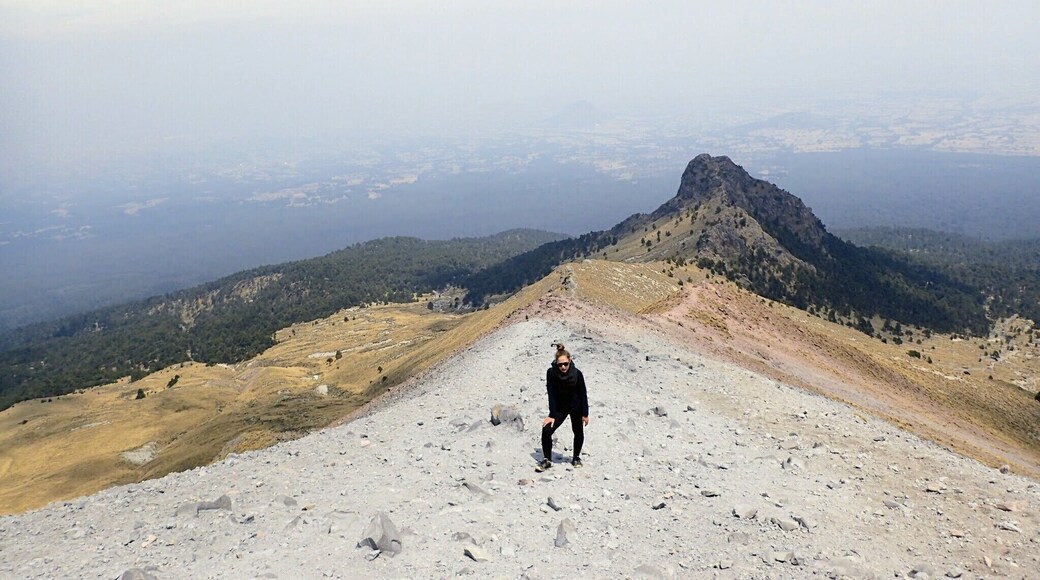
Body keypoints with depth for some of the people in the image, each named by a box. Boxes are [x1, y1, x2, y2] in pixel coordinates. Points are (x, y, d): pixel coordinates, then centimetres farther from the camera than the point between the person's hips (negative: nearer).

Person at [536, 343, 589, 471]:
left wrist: (585, 414, -8)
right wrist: (552, 415, -22)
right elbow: (551, 395, -20)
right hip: (559, 407, 0)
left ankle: (576, 457, 39)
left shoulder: (577, 374, -25)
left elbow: (583, 394, -14)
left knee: (579, 433, 14)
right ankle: (547, 460, 2)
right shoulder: (551, 373, -25)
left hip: (576, 407, 0)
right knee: (546, 430, -13)